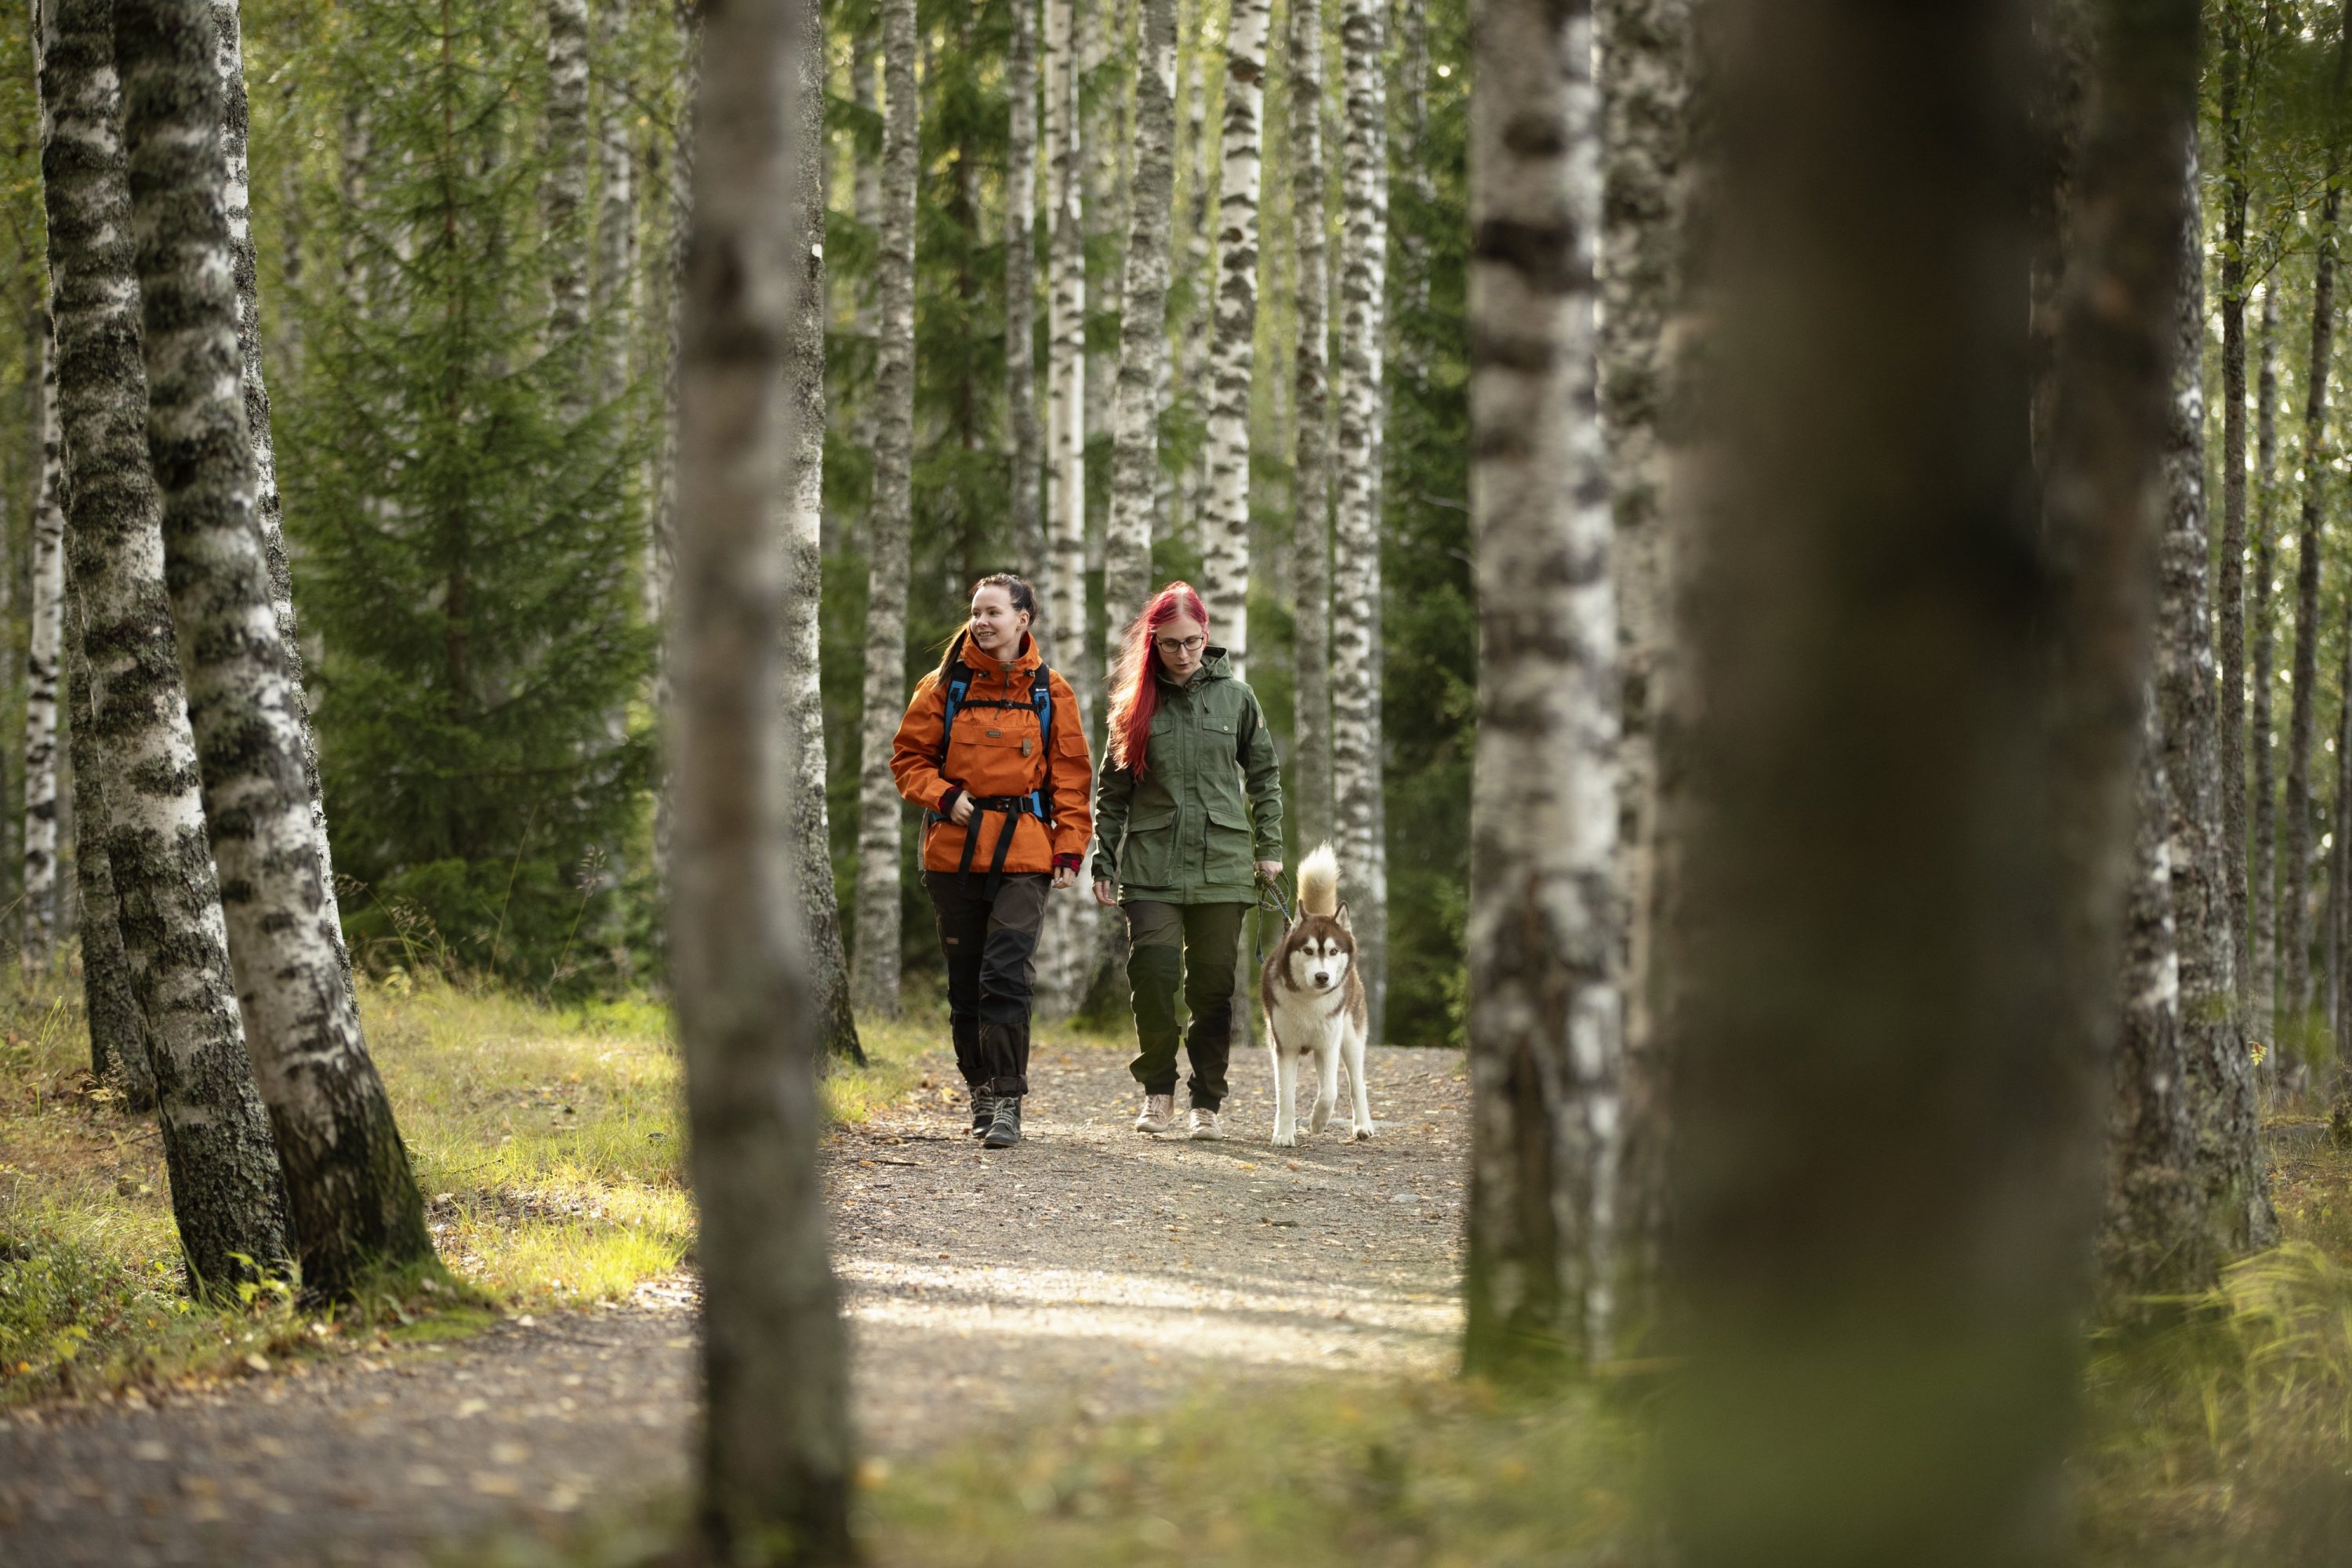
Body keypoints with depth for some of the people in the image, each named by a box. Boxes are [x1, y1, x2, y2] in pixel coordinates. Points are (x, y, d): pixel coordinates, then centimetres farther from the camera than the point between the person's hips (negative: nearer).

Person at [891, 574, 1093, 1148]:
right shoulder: (945, 686, 6)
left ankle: (1007, 1101, -11)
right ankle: (982, 1090, 21)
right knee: (966, 982, 7)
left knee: (1006, 977, -13)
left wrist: (1070, 851, -1)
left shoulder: (1049, 693, 5)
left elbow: (1071, 776, 7)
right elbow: (909, 759, 9)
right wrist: (944, 797, -9)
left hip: (1023, 856, -2)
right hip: (955, 853, 2)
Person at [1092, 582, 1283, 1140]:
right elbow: (1111, 789, 11)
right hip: (1152, 864, 0)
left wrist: (1269, 848, 7)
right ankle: (1158, 1091, 4)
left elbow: (1264, 775, 13)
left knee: (1213, 987, 2)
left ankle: (1207, 1102, 12)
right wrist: (1104, 862, 5)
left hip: (1221, 863, 0)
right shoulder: (1137, 702, 6)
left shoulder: (1235, 696, 6)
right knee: (1152, 975, -13)